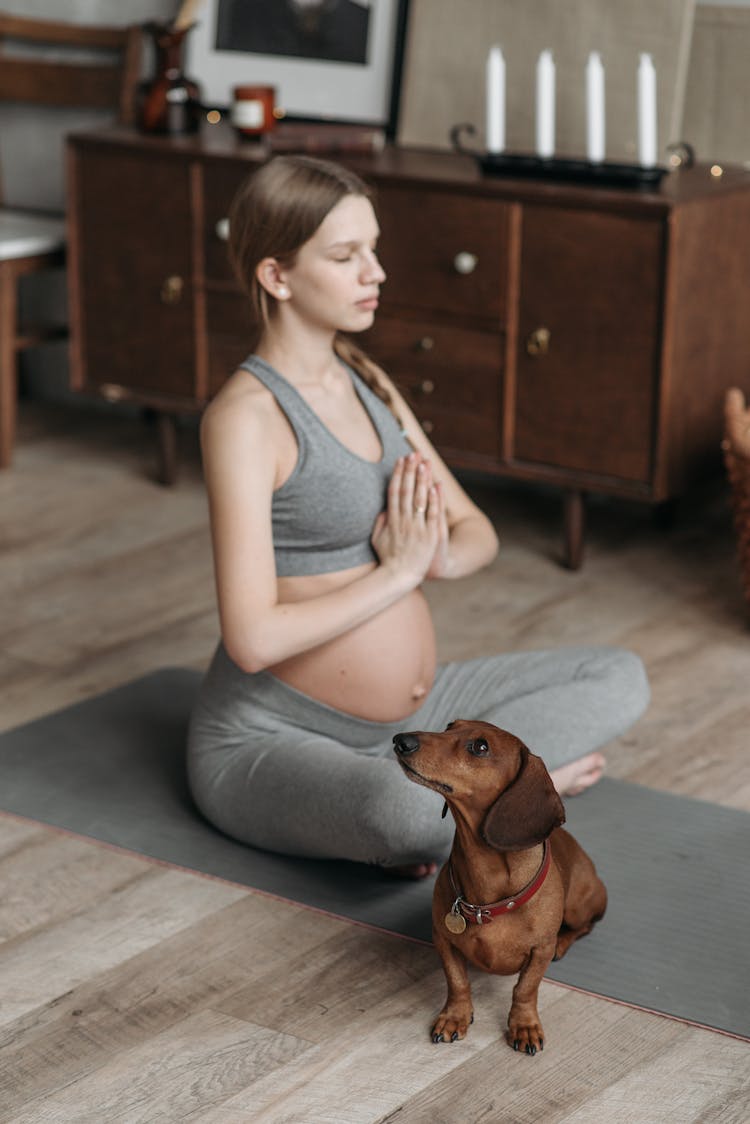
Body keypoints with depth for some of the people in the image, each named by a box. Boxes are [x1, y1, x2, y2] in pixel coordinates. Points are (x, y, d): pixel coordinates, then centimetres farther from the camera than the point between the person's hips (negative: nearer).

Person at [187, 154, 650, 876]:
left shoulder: (365, 383, 7)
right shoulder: (245, 417, -18)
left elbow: (477, 532, 11)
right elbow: (253, 639, -26)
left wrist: (439, 559, -13)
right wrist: (398, 571, -17)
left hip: (408, 714, 9)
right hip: (270, 739, -8)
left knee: (619, 679, 5)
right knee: (409, 812, -41)